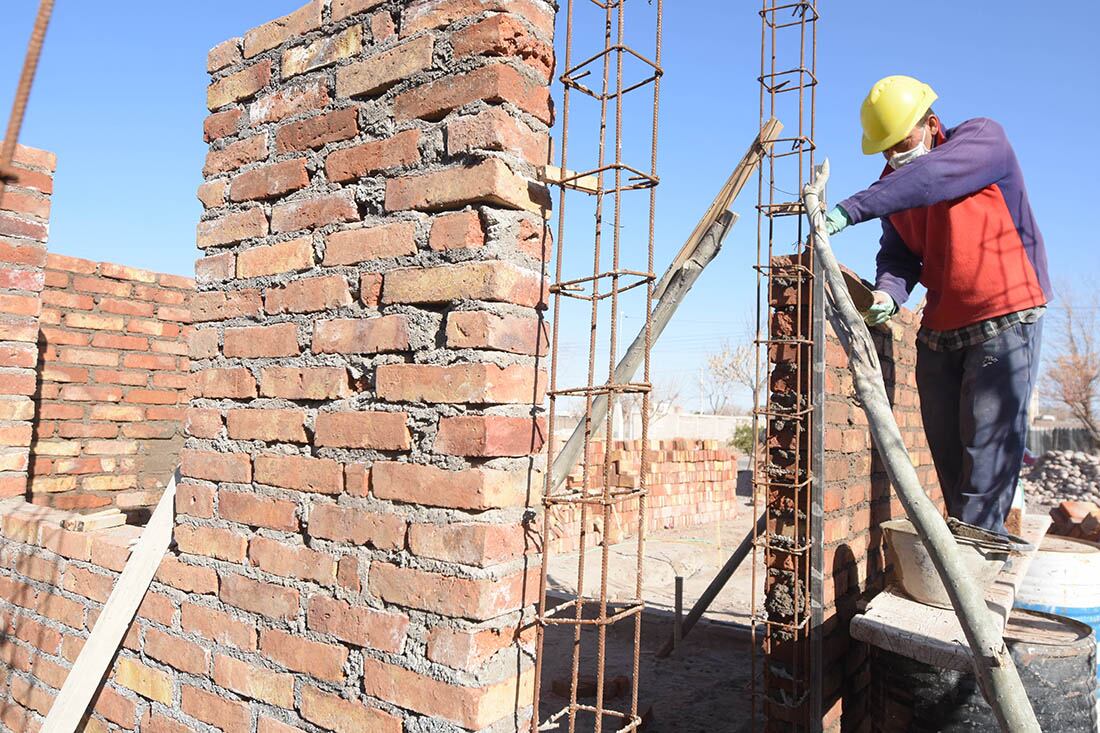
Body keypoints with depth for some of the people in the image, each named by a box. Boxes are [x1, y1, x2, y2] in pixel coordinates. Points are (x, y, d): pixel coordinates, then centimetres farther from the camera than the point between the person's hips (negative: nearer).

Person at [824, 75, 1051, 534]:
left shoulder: (984, 138, -8)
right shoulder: (893, 186, 8)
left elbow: (928, 178, -29)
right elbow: (897, 255, -1)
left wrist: (848, 210, -37)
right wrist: (888, 294, -23)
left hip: (1005, 319, -5)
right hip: (939, 330, 6)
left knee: (988, 448, -11)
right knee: (948, 453, 5)